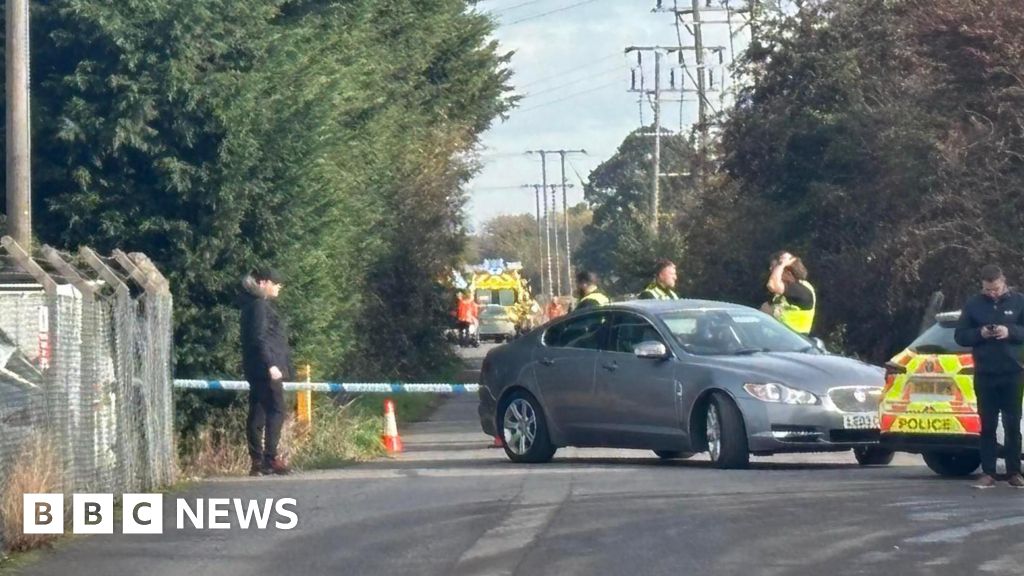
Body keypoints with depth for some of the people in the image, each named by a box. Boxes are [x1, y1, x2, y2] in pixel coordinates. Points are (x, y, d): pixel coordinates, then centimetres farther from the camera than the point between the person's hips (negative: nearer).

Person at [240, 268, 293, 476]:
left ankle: (257, 462, 7)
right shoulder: (259, 306, -9)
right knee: (276, 410, -12)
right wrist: (270, 365, -22)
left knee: (257, 414, 7)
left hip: (258, 371, 10)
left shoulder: (261, 305, 21)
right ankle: (270, 458, -17)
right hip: (266, 369, -10)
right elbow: (259, 338, -17)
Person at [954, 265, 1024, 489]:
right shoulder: (973, 304, 5)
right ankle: (988, 473, 4)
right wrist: (980, 333, -12)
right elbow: (960, 336, 6)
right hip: (984, 375, 1)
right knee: (987, 426, 1)